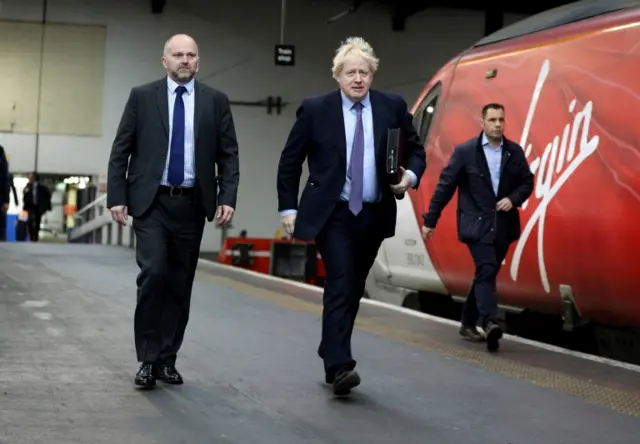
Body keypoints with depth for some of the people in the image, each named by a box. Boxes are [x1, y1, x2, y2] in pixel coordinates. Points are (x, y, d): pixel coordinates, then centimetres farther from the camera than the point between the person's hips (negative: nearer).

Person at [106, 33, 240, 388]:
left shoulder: (215, 101, 5)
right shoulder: (142, 96, 2)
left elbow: (228, 154, 5)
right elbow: (120, 151, 3)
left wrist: (227, 197, -7)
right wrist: (117, 196, -5)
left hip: (191, 204, 2)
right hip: (150, 202, -2)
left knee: (180, 283, 6)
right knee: (153, 273, -14)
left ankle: (167, 359, 17)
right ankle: (148, 359, -3)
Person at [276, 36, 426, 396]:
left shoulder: (393, 107, 2)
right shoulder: (315, 110, -4)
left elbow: (416, 150, 10)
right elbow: (290, 162, 2)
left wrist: (410, 175, -11)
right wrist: (288, 207, -2)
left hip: (374, 215, 3)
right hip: (332, 213, -3)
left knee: (353, 290, 11)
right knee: (340, 285, -16)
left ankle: (332, 359, 25)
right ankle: (341, 365, -18)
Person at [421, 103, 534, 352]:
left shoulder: (514, 151, 5)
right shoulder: (465, 151, -5)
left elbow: (527, 182, 12)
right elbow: (445, 186, -3)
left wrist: (513, 199, -9)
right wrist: (430, 220, -2)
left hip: (503, 225, 4)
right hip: (476, 224, -4)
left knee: (486, 274, 12)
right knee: (487, 270, -19)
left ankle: (468, 323, 26)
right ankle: (489, 323, -28)